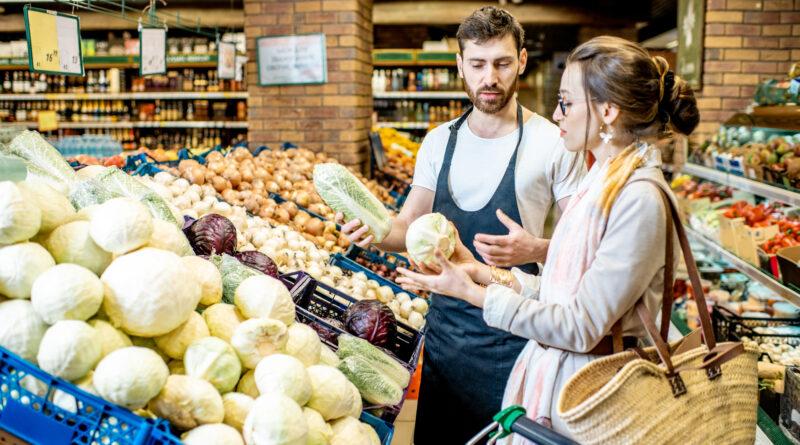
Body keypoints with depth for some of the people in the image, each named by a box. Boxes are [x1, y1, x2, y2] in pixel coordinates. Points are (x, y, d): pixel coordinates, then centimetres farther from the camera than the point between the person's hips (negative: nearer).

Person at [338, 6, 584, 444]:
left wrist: (535, 249, -25)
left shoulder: (553, 143, -10)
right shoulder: (439, 141, 4)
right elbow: (411, 226, 7)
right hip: (445, 321, 4)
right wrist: (375, 230, -14)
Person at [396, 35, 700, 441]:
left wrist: (473, 293, -18)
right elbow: (561, 292, 5)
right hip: (549, 366, 8)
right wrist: (480, 272, 1)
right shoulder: (602, 180, 6)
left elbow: (580, 327, -22)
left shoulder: (639, 199, -22)